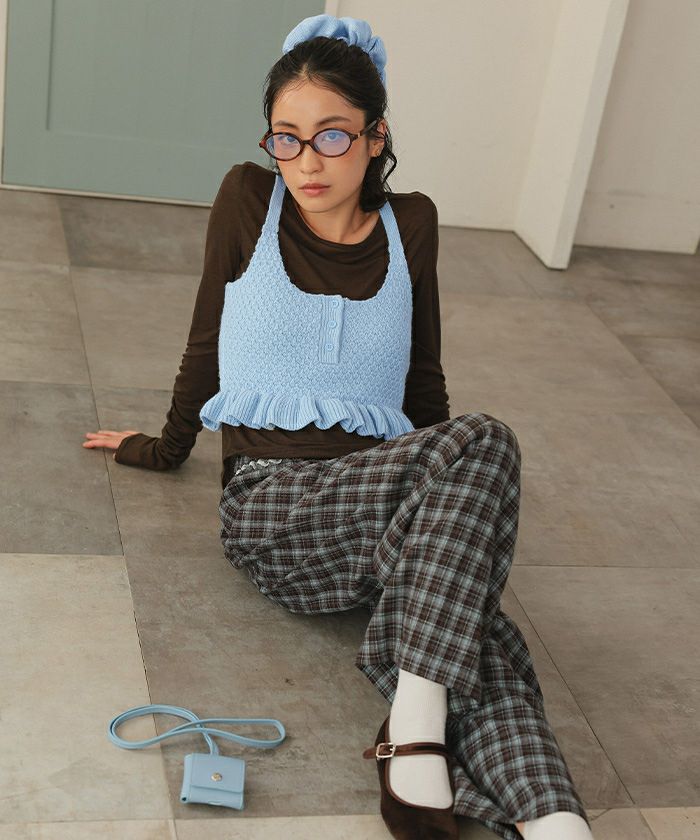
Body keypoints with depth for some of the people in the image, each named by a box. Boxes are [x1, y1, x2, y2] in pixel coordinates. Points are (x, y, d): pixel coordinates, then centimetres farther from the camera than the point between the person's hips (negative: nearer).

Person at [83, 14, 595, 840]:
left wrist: (447, 494, 20)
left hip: (383, 485, 4)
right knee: (483, 439, -33)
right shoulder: (248, 199, 5)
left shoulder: (410, 224, 12)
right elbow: (207, 339, 15)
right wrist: (169, 446, 25)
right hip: (271, 499, -3)